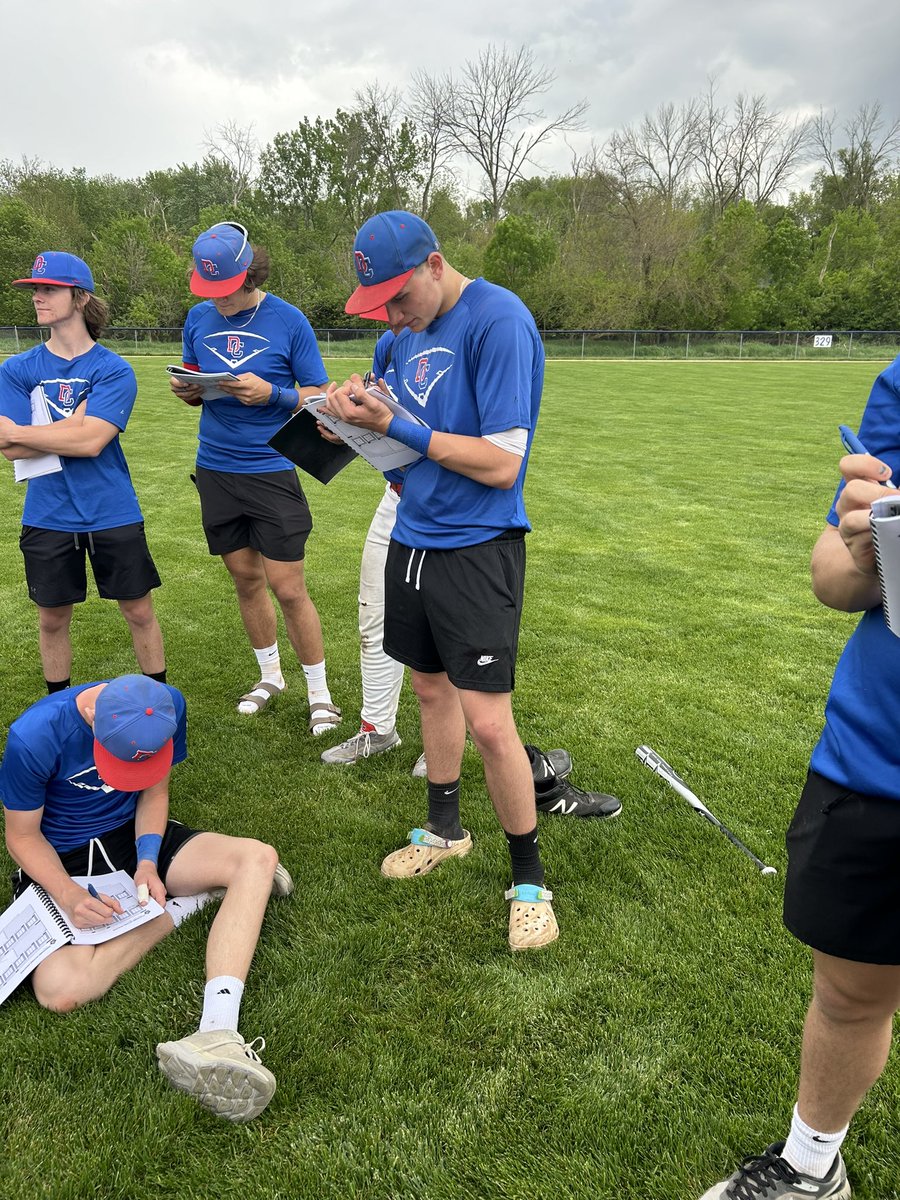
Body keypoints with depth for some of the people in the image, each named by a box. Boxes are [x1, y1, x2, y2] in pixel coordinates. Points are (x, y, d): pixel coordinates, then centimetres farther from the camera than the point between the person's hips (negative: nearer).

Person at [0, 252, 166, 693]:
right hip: (48, 519, 3)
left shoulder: (113, 370, -7)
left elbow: (91, 441, -19)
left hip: (113, 514, -2)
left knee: (139, 611, 8)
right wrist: (75, 423, -15)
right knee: (53, 618, 14)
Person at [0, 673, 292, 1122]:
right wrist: (68, 895, -26)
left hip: (137, 835, 3)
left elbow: (154, 792, -1)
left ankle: (217, 1034, -37)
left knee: (257, 857, -23)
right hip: (61, 860, -2)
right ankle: (184, 904, -7)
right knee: (59, 988, -31)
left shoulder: (166, 705, -16)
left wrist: (148, 862, -17)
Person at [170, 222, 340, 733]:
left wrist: (271, 393, -22)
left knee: (287, 587, -4)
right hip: (216, 470, 5)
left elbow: (318, 397, -5)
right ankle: (270, 675, 32)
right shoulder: (199, 318, 7)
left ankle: (320, 693, 12)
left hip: (271, 469, -5)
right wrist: (187, 390, -5)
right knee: (246, 577, 14)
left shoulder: (288, 320, -7)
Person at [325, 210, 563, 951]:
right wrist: (365, 408, -4)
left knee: (488, 721, -8)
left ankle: (529, 879, 13)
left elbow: (502, 463, -20)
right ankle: (446, 831, 38)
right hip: (413, 537, 8)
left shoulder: (499, 322, -16)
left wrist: (396, 426, -18)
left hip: (477, 548, -8)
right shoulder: (411, 326, 10)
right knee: (431, 688, 18)